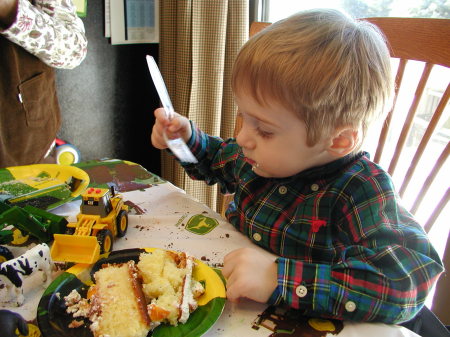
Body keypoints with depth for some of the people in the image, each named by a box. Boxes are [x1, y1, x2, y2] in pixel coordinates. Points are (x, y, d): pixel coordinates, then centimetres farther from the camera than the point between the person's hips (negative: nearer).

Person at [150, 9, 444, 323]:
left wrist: (280, 279, -42)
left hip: (301, 324, -4)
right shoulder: (260, 158, -6)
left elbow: (405, 284, -38)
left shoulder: (361, 192, -25)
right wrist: (188, 137, -3)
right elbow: (219, 160, 16)